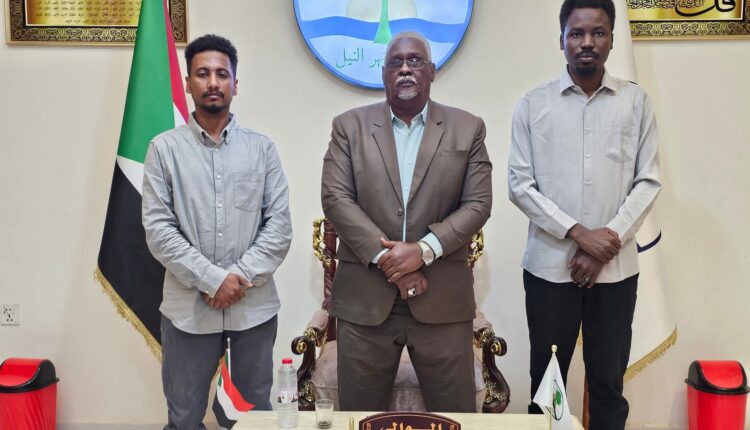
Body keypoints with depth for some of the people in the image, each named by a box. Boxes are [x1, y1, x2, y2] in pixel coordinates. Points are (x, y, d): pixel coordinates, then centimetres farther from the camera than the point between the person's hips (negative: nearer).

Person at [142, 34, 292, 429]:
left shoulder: (262, 148, 4)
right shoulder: (164, 149, 1)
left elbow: (280, 224, -1)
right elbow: (157, 228, -5)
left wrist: (241, 276, -12)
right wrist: (212, 279, -13)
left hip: (254, 305, 1)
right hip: (188, 307, -1)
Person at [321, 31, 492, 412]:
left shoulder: (468, 128, 6)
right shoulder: (349, 126, 6)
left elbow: (478, 204, 0)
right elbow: (336, 198, -3)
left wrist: (423, 250, -14)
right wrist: (385, 257, -13)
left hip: (442, 300, 0)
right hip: (364, 298, 0)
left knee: (455, 412, 10)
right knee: (359, 411, 12)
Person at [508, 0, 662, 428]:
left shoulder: (637, 101, 4)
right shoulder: (533, 104, 0)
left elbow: (649, 181, 2)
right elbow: (519, 184, -4)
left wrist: (609, 242, -10)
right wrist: (578, 233, -14)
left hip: (617, 268, 1)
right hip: (550, 265, -1)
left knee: (609, 385, 11)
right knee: (547, 384, 11)